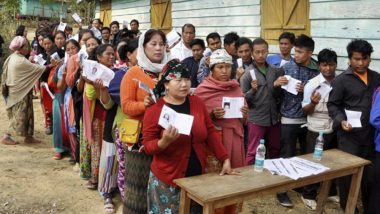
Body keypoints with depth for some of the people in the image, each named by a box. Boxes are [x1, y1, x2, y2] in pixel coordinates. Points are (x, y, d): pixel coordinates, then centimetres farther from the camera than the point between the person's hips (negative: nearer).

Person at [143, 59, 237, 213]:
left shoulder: (197, 103, 2)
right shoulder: (154, 109, -11)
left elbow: (210, 132, 5)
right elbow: (147, 146, -9)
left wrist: (225, 160, -2)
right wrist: (164, 141, -29)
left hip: (198, 176, 4)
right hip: (167, 180, -4)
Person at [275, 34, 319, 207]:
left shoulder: (318, 70, -2)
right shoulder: (287, 67, -5)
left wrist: (306, 90, -16)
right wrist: (276, 84, -23)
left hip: (309, 119, 2)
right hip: (289, 119, -2)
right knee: (287, 156, 4)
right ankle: (282, 190, 16)